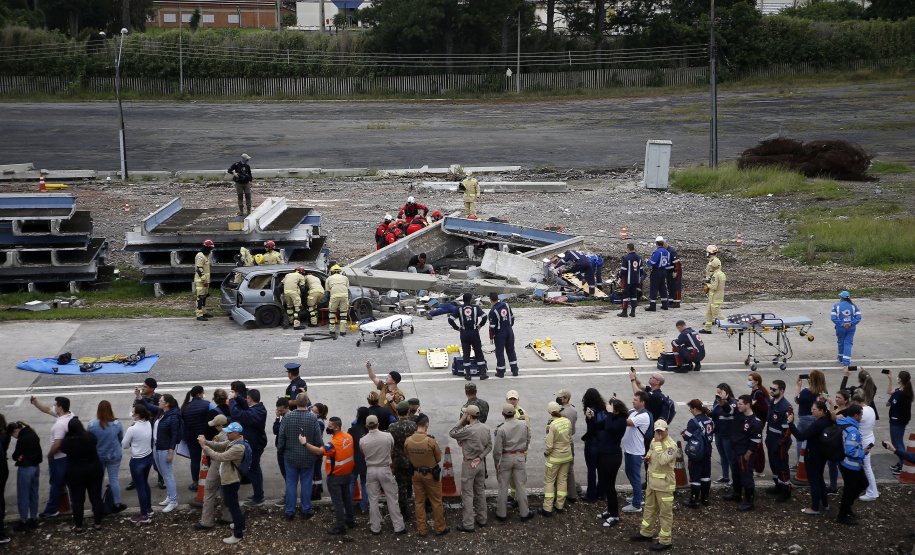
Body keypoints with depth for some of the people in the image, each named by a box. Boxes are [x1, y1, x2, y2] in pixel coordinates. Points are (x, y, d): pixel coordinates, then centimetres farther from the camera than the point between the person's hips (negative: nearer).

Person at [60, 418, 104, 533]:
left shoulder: (67, 441, -19)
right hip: (94, 471, 2)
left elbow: (63, 450, 1)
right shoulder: (91, 437, -13)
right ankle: (97, 523, 19)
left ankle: (79, 527, 15)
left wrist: (67, 434, 5)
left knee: (77, 501, 9)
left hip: (75, 475, -2)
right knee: (96, 498, 12)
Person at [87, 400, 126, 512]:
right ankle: (117, 504, 16)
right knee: (114, 479, 9)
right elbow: (121, 438, 0)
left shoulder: (92, 424, -16)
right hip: (114, 455, -1)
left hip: (97, 456, 1)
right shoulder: (117, 423, -15)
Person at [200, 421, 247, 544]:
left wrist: (204, 446, -28)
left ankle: (238, 535, 12)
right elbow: (218, 446, 3)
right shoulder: (232, 442, 4)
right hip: (226, 479, 10)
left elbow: (220, 457, -31)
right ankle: (240, 524, 43)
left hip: (231, 481, -10)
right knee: (229, 503, 26)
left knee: (233, 506, 1)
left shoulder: (238, 448, -29)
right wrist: (205, 442, -15)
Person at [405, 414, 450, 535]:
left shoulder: (408, 441, -11)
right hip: (430, 474, -4)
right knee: (436, 502, 10)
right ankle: (440, 528, 20)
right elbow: (439, 459, -11)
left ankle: (421, 529, 20)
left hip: (416, 474, 4)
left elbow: (408, 457, 5)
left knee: (419, 502, 14)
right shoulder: (431, 441, -24)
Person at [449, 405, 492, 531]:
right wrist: (480, 457, -3)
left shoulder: (469, 430, -23)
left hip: (469, 464, -8)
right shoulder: (485, 428, 1)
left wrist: (461, 421, -10)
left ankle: (468, 524, 1)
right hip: (480, 463, 8)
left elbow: (452, 434, -13)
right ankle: (482, 519, 28)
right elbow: (489, 446, 5)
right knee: (480, 491, 18)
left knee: (467, 494, -1)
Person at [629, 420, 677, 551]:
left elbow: (663, 460, -33)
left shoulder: (671, 445, -19)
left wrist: (658, 443, -28)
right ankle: (646, 533, 37)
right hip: (652, 482, 9)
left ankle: (665, 541, 8)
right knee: (649, 508, 21)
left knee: (665, 512, 0)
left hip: (664, 485, -9)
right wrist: (648, 457, 3)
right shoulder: (654, 441, 7)